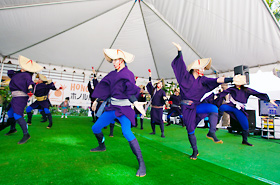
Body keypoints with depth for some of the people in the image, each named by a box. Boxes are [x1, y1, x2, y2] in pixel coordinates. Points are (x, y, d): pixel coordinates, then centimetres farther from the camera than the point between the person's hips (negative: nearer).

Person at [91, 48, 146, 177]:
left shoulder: (128, 74, -10)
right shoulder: (113, 74, 10)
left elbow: (130, 89, -26)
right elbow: (104, 86, 17)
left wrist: (135, 102, -43)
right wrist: (97, 100, 18)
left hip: (124, 108, -7)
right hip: (112, 107, 7)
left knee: (127, 132, -28)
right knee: (95, 128, 14)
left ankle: (141, 164, -17)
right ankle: (102, 147, 44)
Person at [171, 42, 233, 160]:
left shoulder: (202, 79, 5)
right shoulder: (187, 76, -5)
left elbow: (217, 80, -3)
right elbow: (181, 64, -12)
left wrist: (232, 79, -12)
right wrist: (179, 51, -21)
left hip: (197, 106, 3)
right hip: (186, 108, -3)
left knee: (214, 108, -24)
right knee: (190, 130, 4)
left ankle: (211, 133, -11)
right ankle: (195, 151, 24)